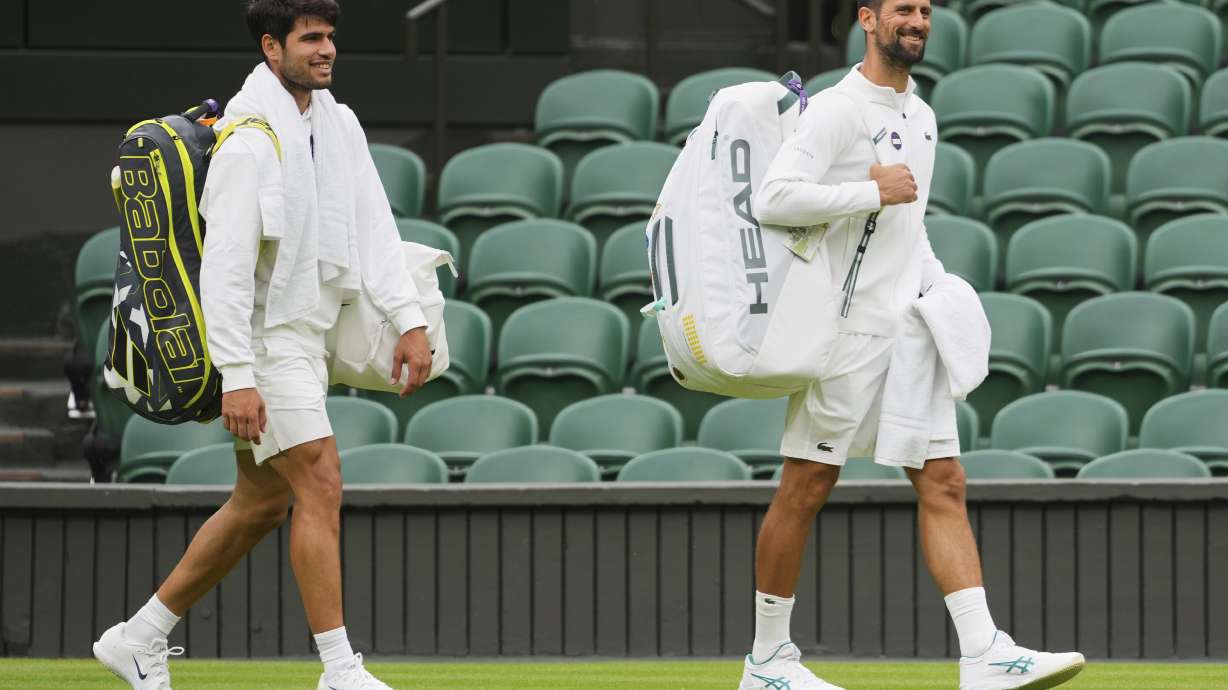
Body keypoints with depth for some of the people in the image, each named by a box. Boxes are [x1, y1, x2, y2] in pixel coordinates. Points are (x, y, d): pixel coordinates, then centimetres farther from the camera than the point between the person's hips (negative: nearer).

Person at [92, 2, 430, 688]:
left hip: (307, 335, 9)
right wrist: (237, 378, -25)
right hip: (264, 337, -9)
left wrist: (410, 320, -4)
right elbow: (225, 265, -21)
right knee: (321, 487, -13)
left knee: (261, 504, 13)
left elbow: (374, 226, 7)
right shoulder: (250, 140, -18)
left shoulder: (338, 124, 9)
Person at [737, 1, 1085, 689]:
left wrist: (936, 285, 14)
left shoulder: (921, 116, 17)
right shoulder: (837, 110, -10)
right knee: (807, 486, -2)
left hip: (910, 332, 8)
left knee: (945, 484, -1)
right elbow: (774, 198, -21)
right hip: (846, 328, -8)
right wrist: (874, 192, -18)